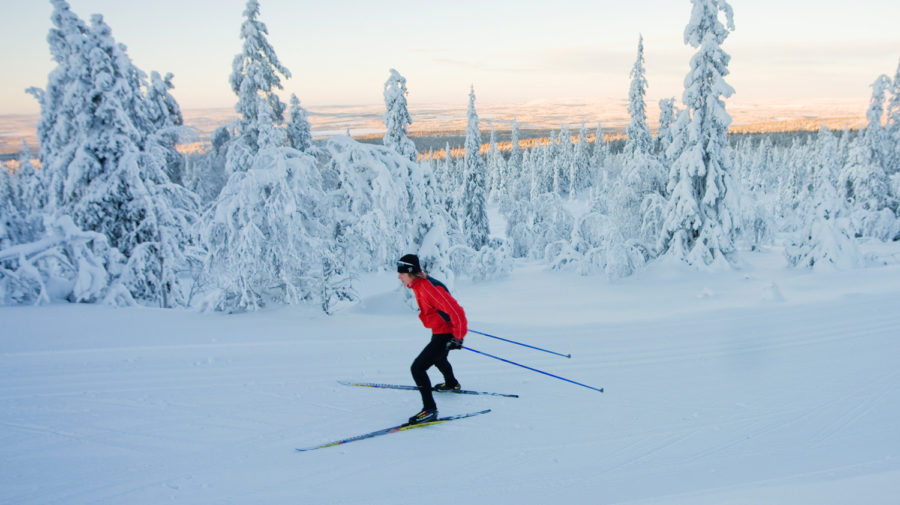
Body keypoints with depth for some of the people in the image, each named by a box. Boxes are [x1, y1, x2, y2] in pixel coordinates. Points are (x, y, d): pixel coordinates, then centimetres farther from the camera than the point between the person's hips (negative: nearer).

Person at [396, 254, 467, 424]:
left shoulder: (428, 288, -31)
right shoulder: (417, 285, -1)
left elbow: (456, 312, -32)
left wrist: (458, 338, -27)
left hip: (446, 334, -10)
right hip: (439, 331, 10)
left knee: (417, 368, -15)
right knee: (438, 358, 36)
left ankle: (430, 409, -9)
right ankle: (451, 383, 63)